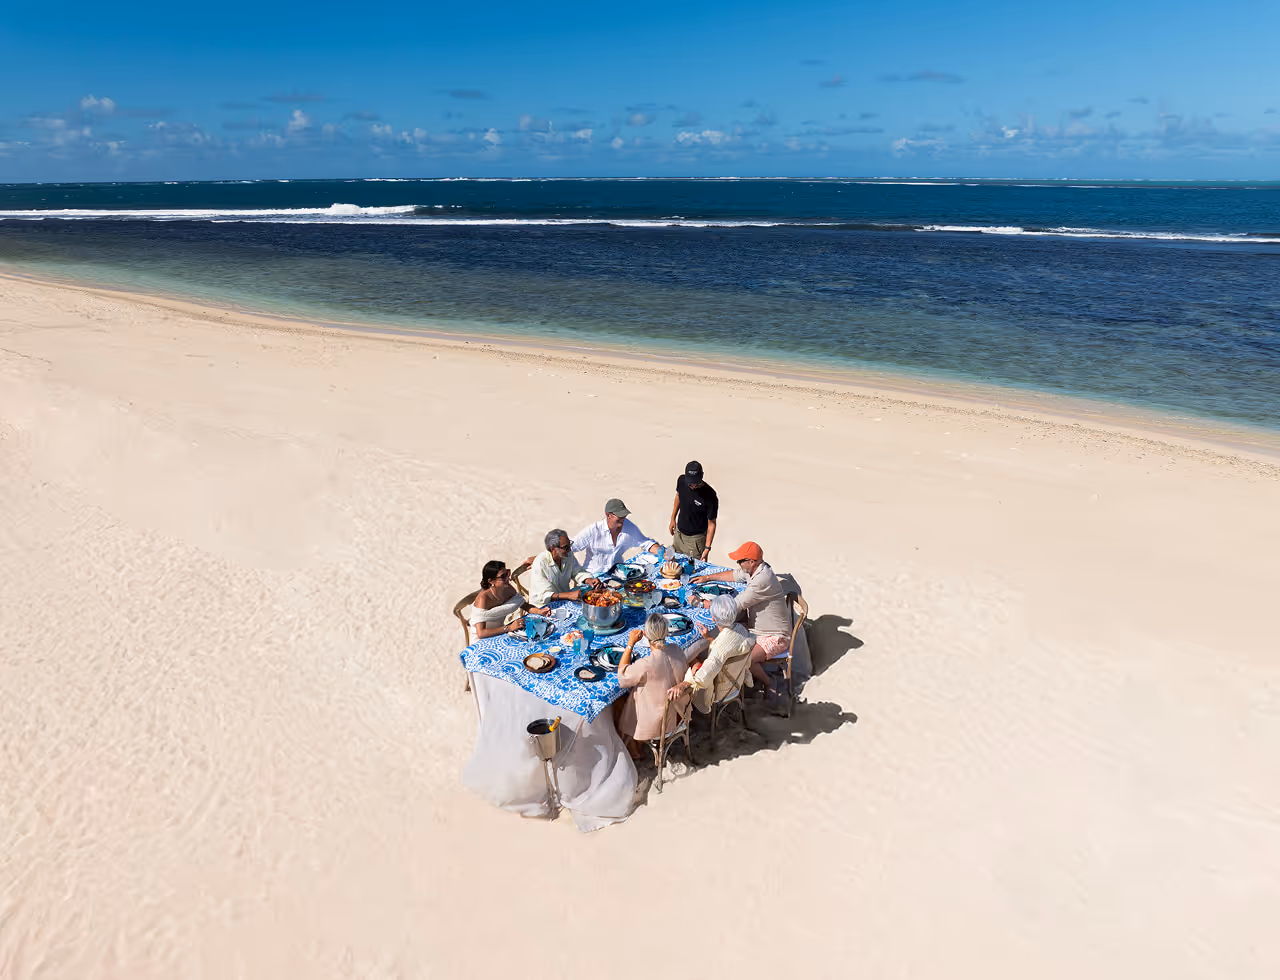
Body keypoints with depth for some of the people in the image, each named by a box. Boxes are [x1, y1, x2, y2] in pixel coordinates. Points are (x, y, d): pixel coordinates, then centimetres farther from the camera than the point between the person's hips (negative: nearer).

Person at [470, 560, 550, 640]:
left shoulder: (509, 589, -7)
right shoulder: (483, 599, -27)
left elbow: (525, 605, 10)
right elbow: (480, 633, -34)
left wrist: (540, 611, -11)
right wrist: (509, 628, -36)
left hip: (500, 634, 7)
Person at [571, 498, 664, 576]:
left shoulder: (628, 526, -2)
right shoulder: (592, 531, -13)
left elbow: (647, 542, 9)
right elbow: (568, 548, -9)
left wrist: (662, 553, -8)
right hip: (594, 575, -3)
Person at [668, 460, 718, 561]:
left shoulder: (709, 496, -30)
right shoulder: (681, 481, -14)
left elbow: (711, 524, -21)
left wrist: (707, 547, -25)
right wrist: (673, 518, 15)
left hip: (695, 539, -5)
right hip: (678, 532, 6)